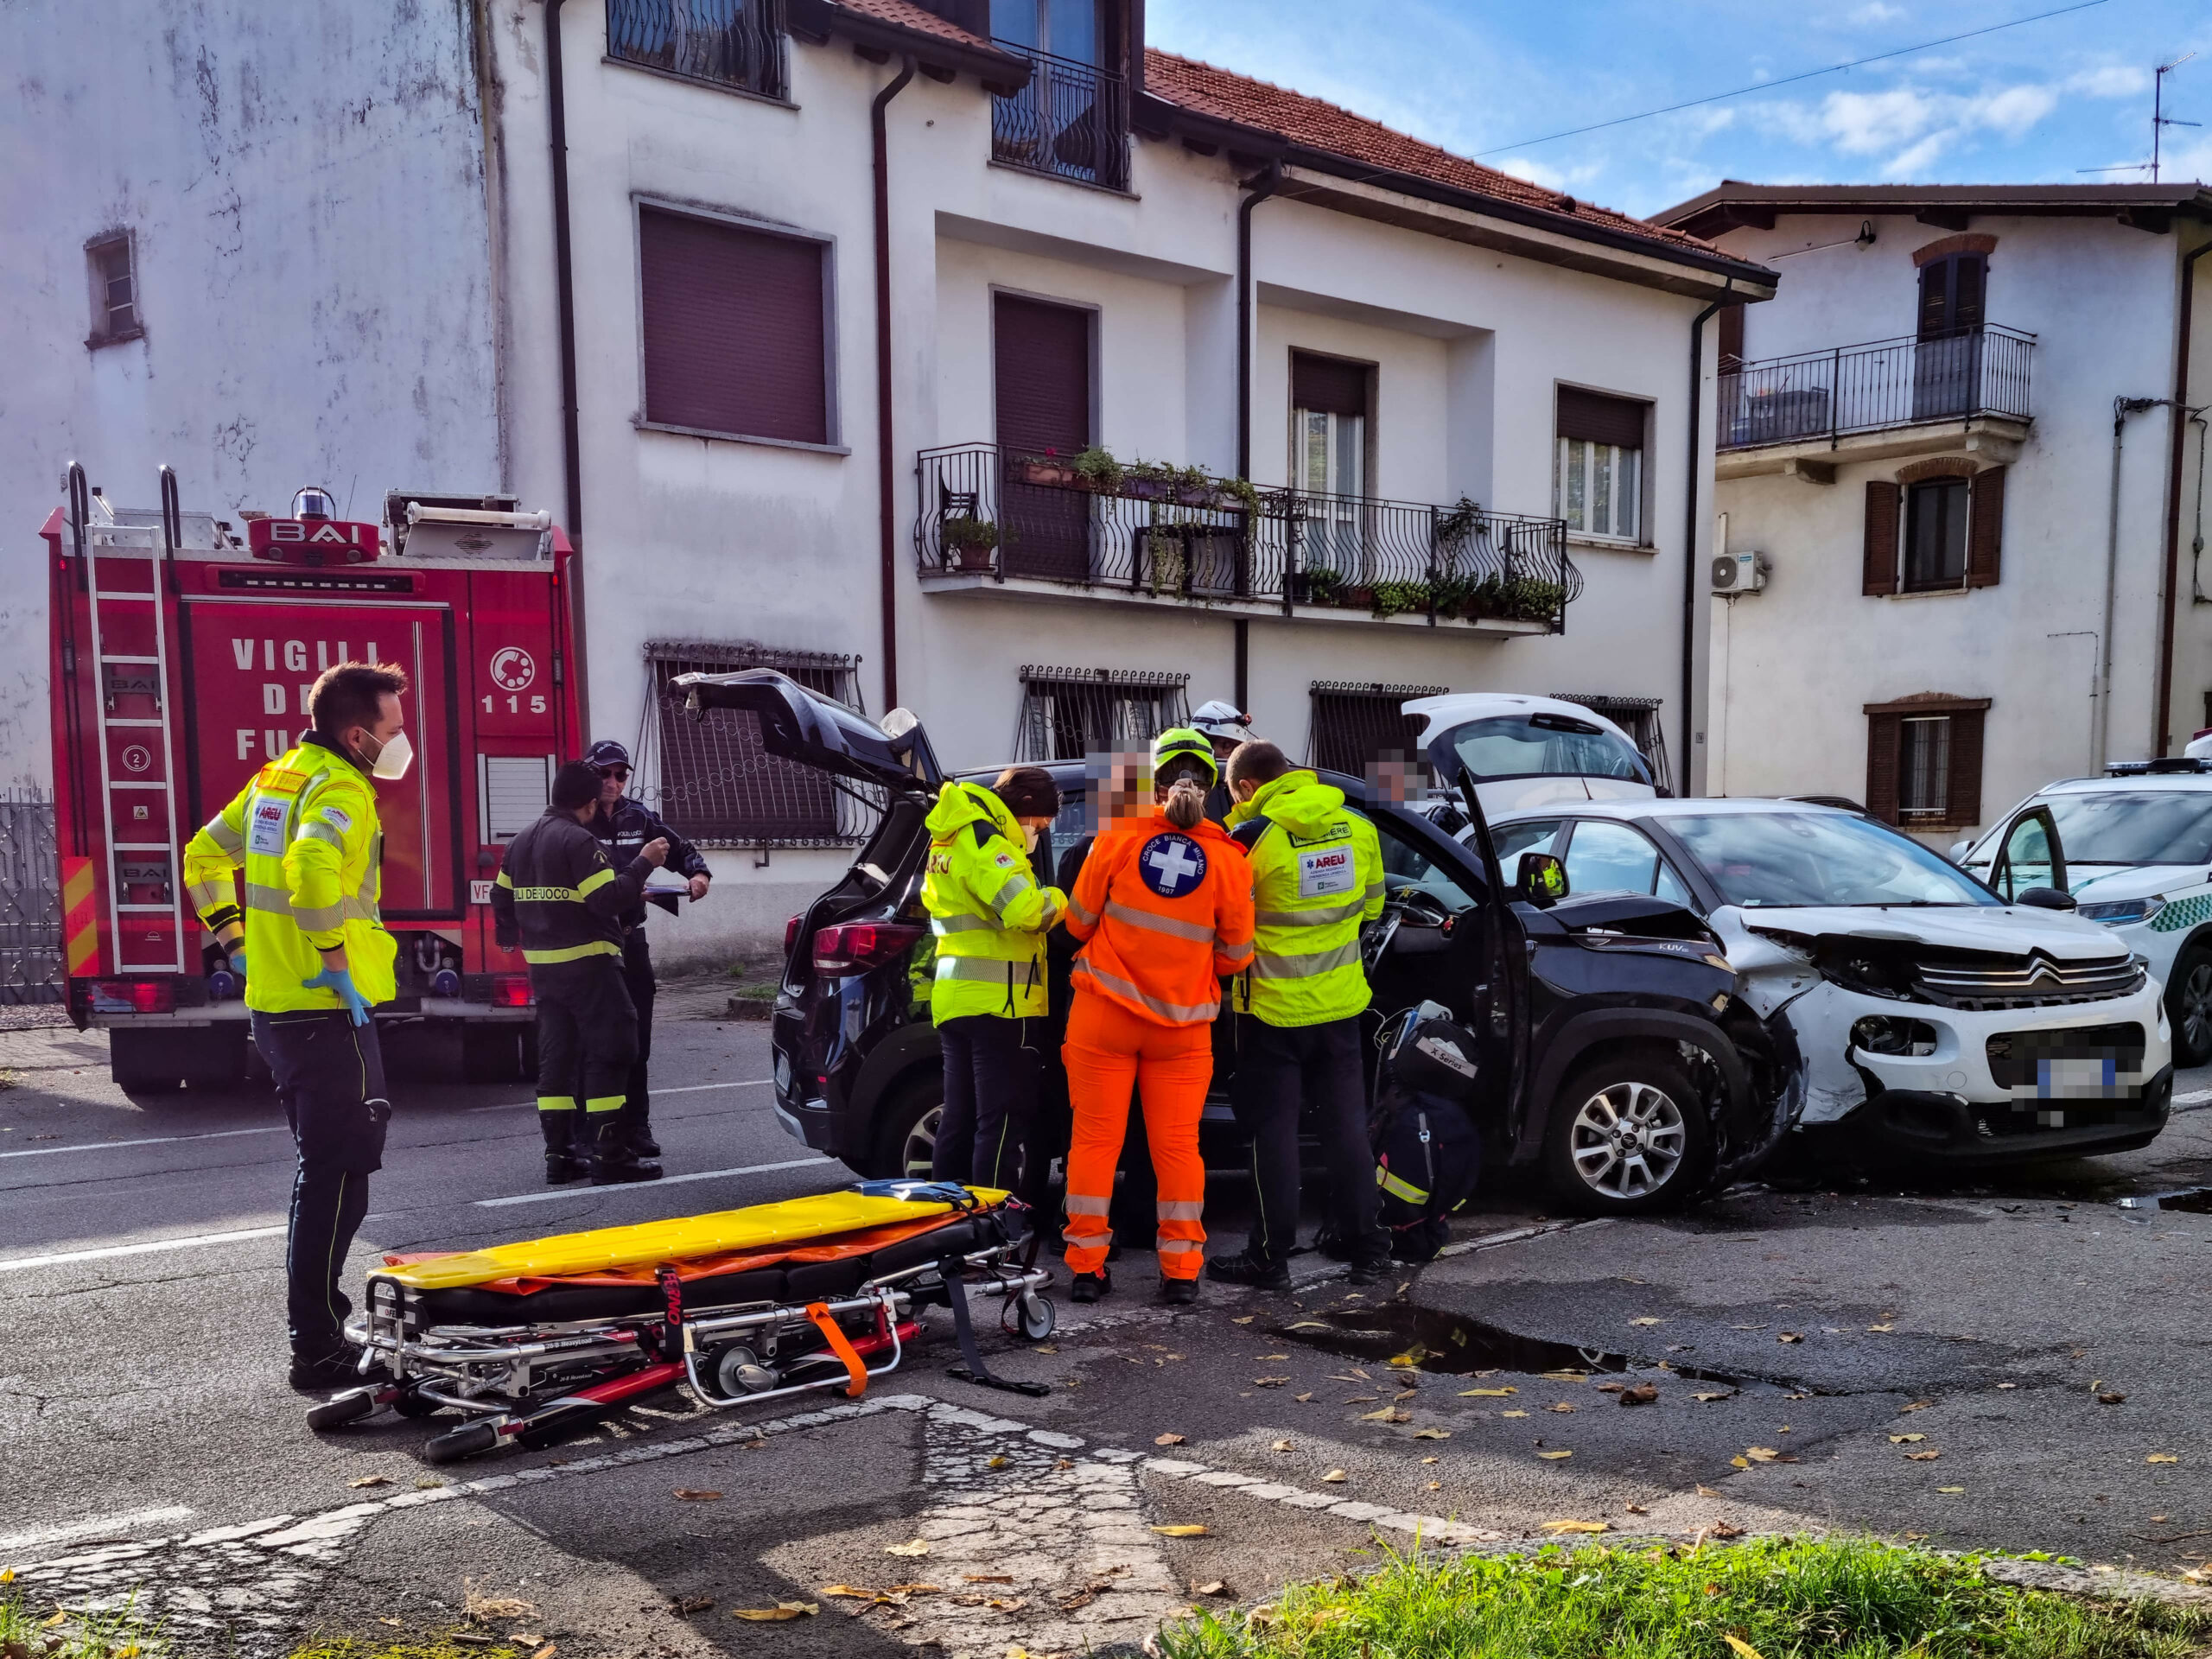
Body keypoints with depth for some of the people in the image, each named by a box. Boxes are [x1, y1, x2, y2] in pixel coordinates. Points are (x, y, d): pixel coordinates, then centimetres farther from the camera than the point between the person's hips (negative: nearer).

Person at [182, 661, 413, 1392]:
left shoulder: (279, 775, 13)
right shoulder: (340, 787, -15)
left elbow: (205, 855, 22)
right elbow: (312, 869, -35)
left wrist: (236, 944, 20)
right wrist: (336, 961, -25)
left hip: (274, 1003, 10)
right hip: (326, 1010, -10)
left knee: (323, 1169, 20)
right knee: (338, 1178, -4)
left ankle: (317, 1324, 29)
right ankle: (319, 1351, 1)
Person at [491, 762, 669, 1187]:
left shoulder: (522, 840, 13)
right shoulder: (579, 841, -14)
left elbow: (502, 897, 20)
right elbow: (608, 899, -21)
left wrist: (510, 938, 35)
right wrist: (643, 864, -12)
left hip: (542, 966, 9)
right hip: (587, 963, -9)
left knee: (557, 1056, 10)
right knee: (608, 1053, -6)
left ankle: (559, 1156, 11)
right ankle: (608, 1157, -8)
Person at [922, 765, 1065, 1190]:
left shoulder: (948, 843, 18)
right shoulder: (986, 844, -14)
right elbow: (1026, 910, -27)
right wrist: (1059, 900, -7)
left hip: (955, 999, 10)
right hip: (997, 1001, -10)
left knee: (960, 1118, 14)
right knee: (1003, 1121, -6)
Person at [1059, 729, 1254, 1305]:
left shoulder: (1117, 838, -6)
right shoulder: (1229, 859, -5)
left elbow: (1079, 921, 1)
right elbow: (1236, 956, 1)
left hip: (1104, 1013, 0)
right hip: (1182, 1024, 1)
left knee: (1095, 1136, 7)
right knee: (1178, 1143, 9)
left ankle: (1086, 1264, 10)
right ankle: (1181, 1269, 11)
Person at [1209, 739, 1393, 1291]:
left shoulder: (1251, 837, -18)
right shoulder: (1358, 828, -1)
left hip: (1274, 1010, -5)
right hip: (1341, 1003, 5)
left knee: (1273, 1131, 5)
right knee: (1346, 1124, 14)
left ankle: (1270, 1258, 11)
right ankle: (1366, 1249, 21)